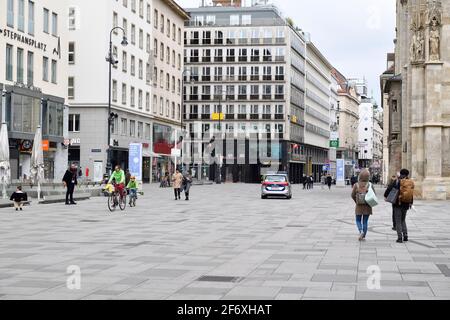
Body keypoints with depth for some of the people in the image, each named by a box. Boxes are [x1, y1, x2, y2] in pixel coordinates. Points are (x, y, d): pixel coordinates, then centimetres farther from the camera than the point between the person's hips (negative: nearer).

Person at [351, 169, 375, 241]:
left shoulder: (356, 185, -11)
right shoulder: (369, 185, -11)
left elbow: (352, 195, -5)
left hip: (359, 206, 0)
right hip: (367, 207, 1)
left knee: (358, 220, 14)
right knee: (365, 221, 11)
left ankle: (361, 231, -11)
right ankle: (364, 236, 11)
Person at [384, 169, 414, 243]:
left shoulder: (397, 181, -10)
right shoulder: (411, 182, 3)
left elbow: (389, 188, -12)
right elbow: (412, 194, 13)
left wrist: (385, 196, 3)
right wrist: (411, 203, 24)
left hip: (398, 204, -4)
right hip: (406, 204, 4)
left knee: (398, 221, 3)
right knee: (403, 220, 20)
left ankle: (400, 237, -1)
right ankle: (405, 235, 12)